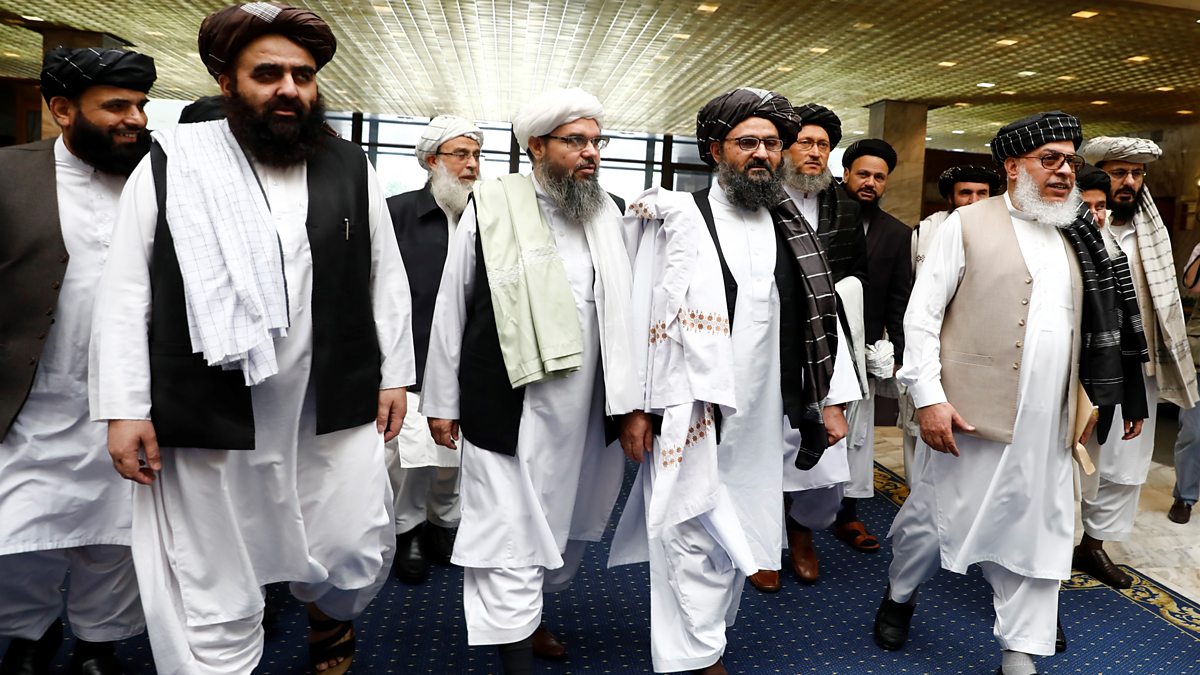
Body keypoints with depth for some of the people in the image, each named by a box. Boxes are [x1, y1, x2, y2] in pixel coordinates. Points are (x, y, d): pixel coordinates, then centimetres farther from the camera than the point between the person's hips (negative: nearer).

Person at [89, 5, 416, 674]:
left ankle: (330, 614, 47)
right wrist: (126, 408, -5)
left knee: (361, 555, 12)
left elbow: (387, 279, 9)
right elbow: (125, 293, -1)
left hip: (338, 410, 2)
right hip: (207, 417, -1)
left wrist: (395, 374, 6)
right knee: (213, 596, 9)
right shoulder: (169, 166, -1)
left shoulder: (352, 167, 5)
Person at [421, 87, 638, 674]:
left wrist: (630, 401, 3)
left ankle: (531, 614, 45)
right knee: (512, 538, 1)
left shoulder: (607, 214, 5)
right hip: (507, 407, -5)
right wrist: (442, 402, 0)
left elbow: (621, 313, 6)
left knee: (568, 528, 20)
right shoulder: (490, 207, -6)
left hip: (582, 409, 5)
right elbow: (451, 309, -2)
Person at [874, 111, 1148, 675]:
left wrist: (1090, 400, 14)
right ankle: (900, 594, 34)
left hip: (1049, 424, 5)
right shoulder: (968, 224, -3)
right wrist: (929, 397, -15)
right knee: (933, 520, 7)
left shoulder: (1076, 237, 14)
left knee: (1036, 534, 10)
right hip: (972, 416, -5)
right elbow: (922, 315, -7)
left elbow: (1084, 330, 19)